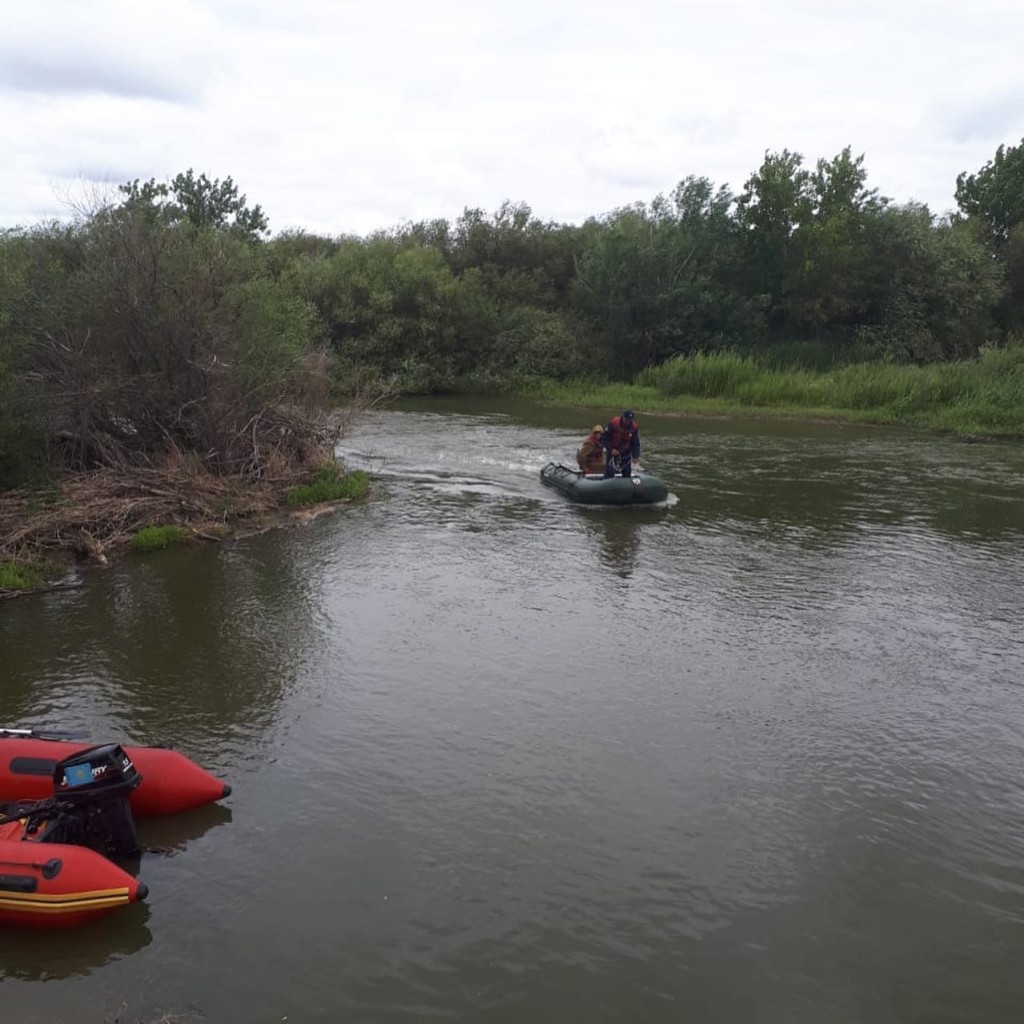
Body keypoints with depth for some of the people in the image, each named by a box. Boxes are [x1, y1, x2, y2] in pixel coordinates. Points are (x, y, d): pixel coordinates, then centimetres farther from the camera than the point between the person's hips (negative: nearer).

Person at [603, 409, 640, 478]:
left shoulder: (634, 427, -11)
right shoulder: (613, 423, -20)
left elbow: (635, 443, -7)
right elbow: (605, 438, -13)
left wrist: (635, 456, -21)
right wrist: (611, 449, -23)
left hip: (626, 452, 3)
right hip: (612, 451, -3)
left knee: (627, 472, 11)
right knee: (609, 472, -9)